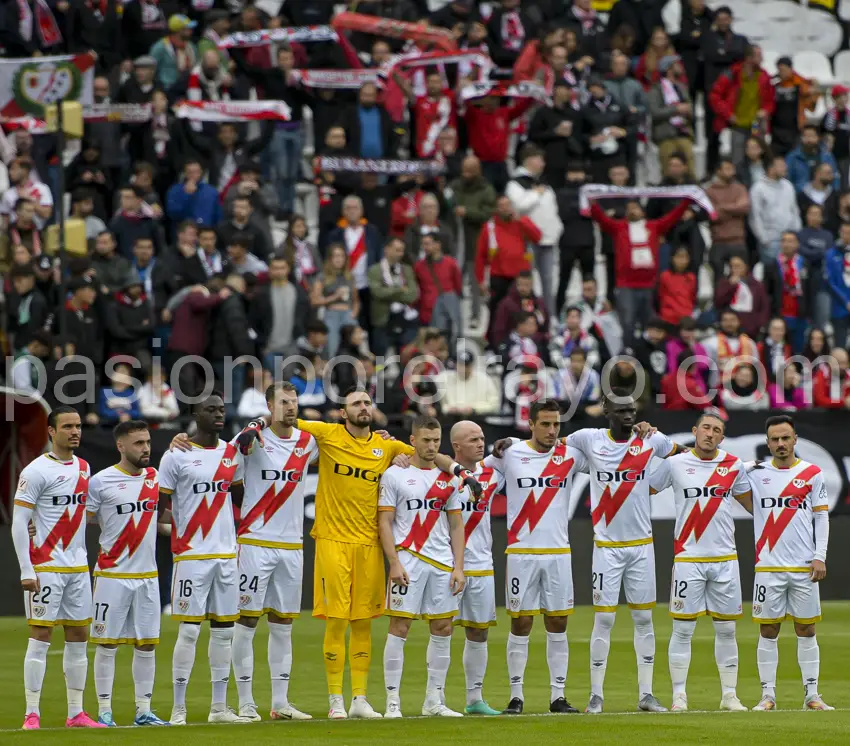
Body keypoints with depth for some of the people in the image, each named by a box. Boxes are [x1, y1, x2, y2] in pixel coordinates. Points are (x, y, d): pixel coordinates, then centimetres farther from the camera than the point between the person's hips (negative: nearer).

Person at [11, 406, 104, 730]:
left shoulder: (83, 468, 12)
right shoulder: (36, 471, -10)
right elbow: (19, 523, -11)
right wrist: (26, 570, -16)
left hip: (77, 568, 7)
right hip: (46, 566, -7)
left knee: (78, 636, 7)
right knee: (41, 636, -7)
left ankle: (76, 712, 13)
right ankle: (32, 713, -5)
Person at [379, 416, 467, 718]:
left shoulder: (447, 478, 12)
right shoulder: (395, 475, 0)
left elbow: (456, 525, 14)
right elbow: (385, 522, -3)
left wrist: (458, 567, 6)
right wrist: (394, 563, -12)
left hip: (442, 563, 5)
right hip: (408, 560, -4)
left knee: (443, 629, 5)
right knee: (399, 628, -6)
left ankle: (434, 701, 13)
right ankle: (392, 702, -3)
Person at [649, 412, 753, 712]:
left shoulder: (734, 465, 7)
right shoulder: (675, 463, 0)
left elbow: (750, 501, 19)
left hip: (725, 558, 3)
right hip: (688, 559, -2)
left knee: (726, 629, 6)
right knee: (683, 629, -2)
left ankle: (729, 695, 13)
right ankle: (679, 695, 4)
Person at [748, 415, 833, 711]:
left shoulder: (812, 474, 5)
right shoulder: (755, 473, 5)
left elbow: (822, 517, 6)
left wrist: (820, 556, -2)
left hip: (804, 567, 0)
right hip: (768, 566, 0)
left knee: (806, 631, 4)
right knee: (768, 631, 0)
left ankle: (812, 695, 7)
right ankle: (768, 695, 4)